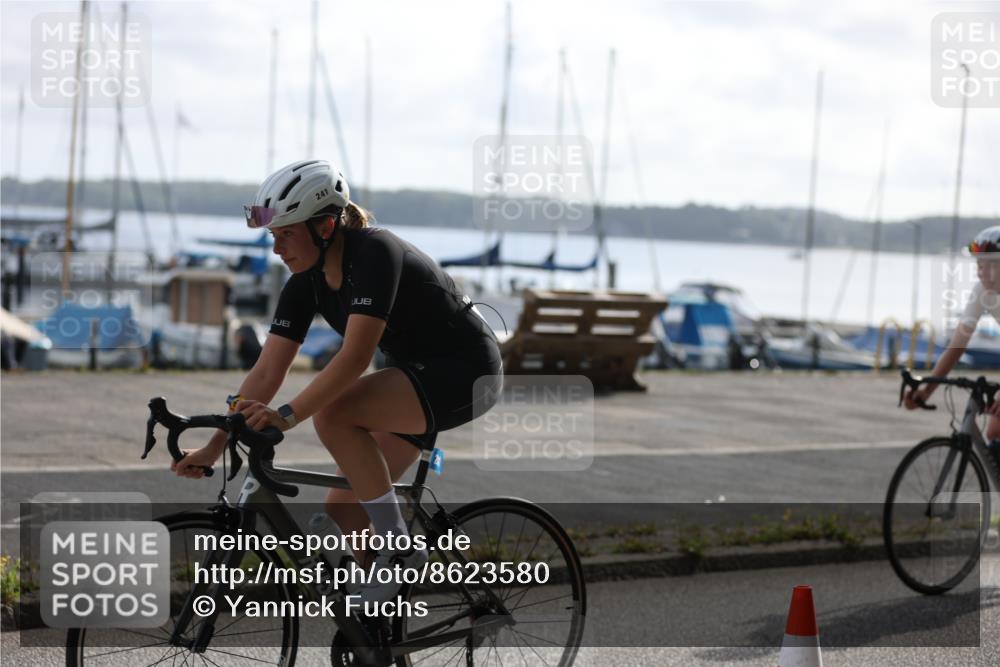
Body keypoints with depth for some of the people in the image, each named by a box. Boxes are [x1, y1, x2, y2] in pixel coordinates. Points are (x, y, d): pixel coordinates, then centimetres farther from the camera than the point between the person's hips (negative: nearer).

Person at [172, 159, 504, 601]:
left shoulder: (374, 253, -24)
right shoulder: (306, 282, -1)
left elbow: (355, 356, -34)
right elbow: (266, 371, -2)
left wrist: (287, 416, -40)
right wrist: (213, 448, -7)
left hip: (467, 372, -9)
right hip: (417, 375, 9)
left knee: (333, 414, -29)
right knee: (342, 513, 2)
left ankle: (400, 547, -16)